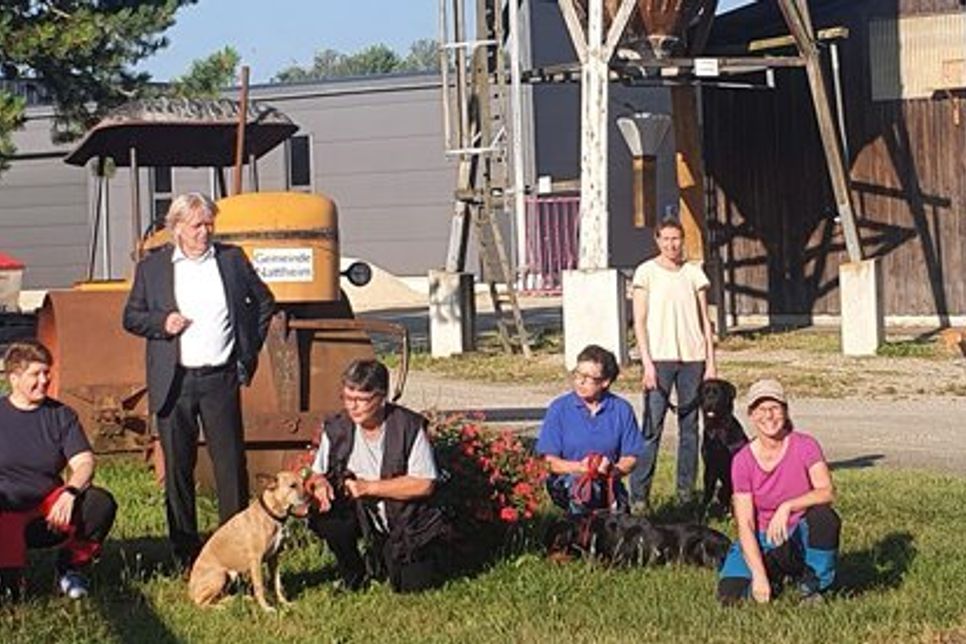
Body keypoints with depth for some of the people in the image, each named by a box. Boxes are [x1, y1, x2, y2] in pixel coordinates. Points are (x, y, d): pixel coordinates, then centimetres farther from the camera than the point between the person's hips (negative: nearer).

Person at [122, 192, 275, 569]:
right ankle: (186, 555, 11)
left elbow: (264, 302, 18)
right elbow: (131, 318, 9)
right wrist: (161, 323, -10)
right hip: (174, 382, 0)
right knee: (178, 468, 3)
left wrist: (250, 349, 11)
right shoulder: (152, 267, 5)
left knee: (231, 464, -1)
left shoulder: (232, 260, 7)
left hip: (221, 379, 0)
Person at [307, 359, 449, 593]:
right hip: (361, 516, 2)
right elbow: (317, 473, 4)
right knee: (324, 513, -27)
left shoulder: (410, 426, -17)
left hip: (404, 520, -2)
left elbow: (424, 484, -19)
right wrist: (320, 484, -22)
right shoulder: (336, 429, -5)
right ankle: (354, 576, -1)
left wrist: (368, 487, -23)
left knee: (412, 586, -11)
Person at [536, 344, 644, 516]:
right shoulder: (559, 409, 0)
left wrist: (612, 469, -19)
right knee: (584, 488, -36)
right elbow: (549, 460, -4)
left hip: (608, 484, 3)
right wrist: (579, 467, -21)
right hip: (566, 481, -2)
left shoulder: (621, 410, 4)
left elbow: (630, 458, 3)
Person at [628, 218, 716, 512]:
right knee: (652, 426, -8)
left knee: (689, 425, 5)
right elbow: (639, 321, -2)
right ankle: (639, 494, -7)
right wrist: (647, 363, -10)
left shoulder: (694, 273, 10)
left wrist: (710, 362, 4)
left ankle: (686, 493, 11)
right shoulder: (646, 272, 1)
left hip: (692, 356, 3)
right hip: (660, 356, -3)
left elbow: (705, 320, 11)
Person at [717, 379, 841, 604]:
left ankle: (813, 585, -10)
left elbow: (827, 492, -24)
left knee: (824, 517, -35)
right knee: (730, 595, -22)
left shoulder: (805, 446, -10)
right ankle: (773, 574, 13)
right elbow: (745, 524, -12)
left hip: (802, 535, -1)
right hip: (762, 539, 1)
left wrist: (787, 507, -37)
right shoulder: (743, 461, -9)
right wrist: (759, 575, -22)